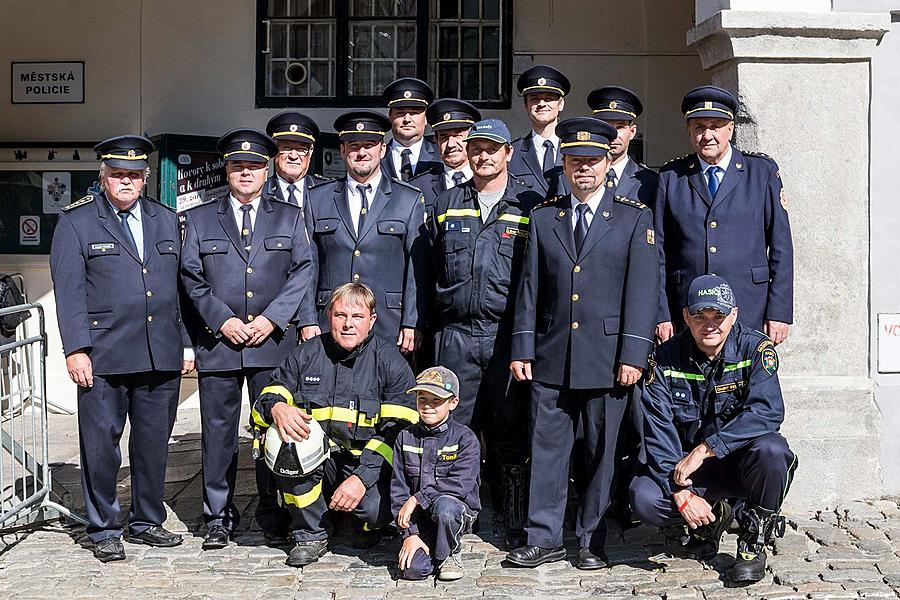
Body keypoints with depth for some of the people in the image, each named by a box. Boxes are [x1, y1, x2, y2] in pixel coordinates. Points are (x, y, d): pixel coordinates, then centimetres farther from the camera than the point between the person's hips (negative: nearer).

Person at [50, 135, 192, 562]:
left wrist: (187, 343, 11)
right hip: (104, 357, -4)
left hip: (162, 356, 4)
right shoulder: (76, 222, 2)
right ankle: (103, 530, 14)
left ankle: (147, 521, 25)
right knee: (101, 444, 2)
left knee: (154, 443, 10)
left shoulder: (166, 220, 14)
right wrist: (76, 349, -11)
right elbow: (69, 291, -3)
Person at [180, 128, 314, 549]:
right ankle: (218, 518, 13)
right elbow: (192, 277, 5)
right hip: (217, 341, 0)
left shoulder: (289, 217, 12)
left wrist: (271, 318, -8)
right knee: (218, 432, 3)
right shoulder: (200, 219, 11)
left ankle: (274, 516, 12)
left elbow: (302, 272, 4)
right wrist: (223, 321, -7)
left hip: (273, 340, 0)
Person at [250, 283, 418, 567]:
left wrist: (362, 477, -23)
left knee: (376, 510, -31)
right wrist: (277, 407, -23)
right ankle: (311, 535, -9)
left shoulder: (390, 362, -4)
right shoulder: (306, 354, 3)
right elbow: (268, 397, 4)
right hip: (314, 463, 3)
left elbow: (398, 431, -10)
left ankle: (366, 526, 10)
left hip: (365, 466, -2)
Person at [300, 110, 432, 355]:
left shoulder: (410, 201, 8)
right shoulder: (317, 199, 12)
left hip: (388, 332, -1)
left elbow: (419, 270, 3)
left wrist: (413, 325, -4)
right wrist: (308, 321, 1)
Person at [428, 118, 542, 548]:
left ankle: (516, 527, 14)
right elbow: (429, 268, 17)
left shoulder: (531, 204, 4)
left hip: (508, 335, -2)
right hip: (456, 334, 2)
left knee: (511, 435, 3)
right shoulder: (446, 205, 13)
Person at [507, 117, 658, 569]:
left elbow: (641, 290, -2)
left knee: (601, 451, 5)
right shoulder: (543, 217, 10)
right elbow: (529, 288, 9)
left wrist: (633, 355, -9)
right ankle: (544, 539, 13)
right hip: (551, 357, 2)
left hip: (606, 357, -2)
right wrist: (522, 348, 3)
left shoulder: (635, 218, 4)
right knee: (547, 447, 4)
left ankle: (592, 541, 17)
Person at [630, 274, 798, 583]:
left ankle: (754, 539, -8)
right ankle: (711, 517, 9)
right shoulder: (666, 359, -6)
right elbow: (658, 434, -12)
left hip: (743, 462, -1)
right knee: (644, 498, -25)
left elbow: (767, 412, -25)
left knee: (770, 449, -35)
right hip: (690, 469, 2)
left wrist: (705, 449, -31)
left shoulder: (756, 348, -11)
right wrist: (680, 493, -24)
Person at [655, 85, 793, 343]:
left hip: (748, 313, 0)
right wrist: (661, 315, 1)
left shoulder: (763, 171, 8)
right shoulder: (670, 177, 9)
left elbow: (781, 246, 5)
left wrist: (779, 313, -1)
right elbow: (659, 251, 7)